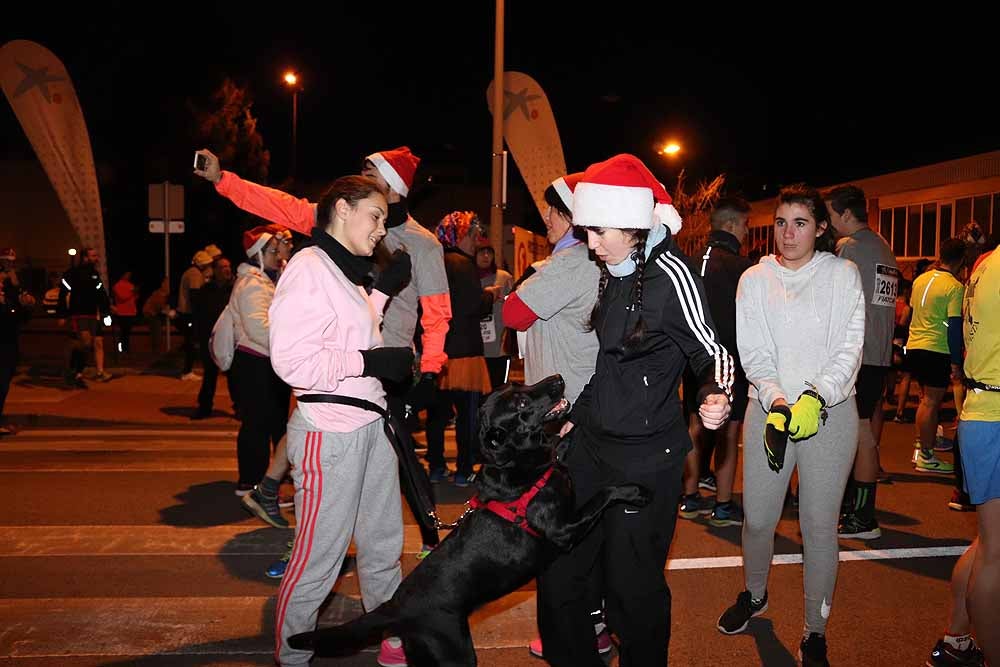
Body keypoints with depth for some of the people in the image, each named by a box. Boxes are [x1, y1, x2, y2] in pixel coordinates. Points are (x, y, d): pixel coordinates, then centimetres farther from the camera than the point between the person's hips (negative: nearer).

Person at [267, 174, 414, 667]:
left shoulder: (346, 271, 14)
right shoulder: (308, 269, -15)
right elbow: (292, 360, -24)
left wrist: (383, 289, 11)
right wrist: (371, 361, -19)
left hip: (371, 424, 9)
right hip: (330, 434, -9)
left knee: (383, 545, 19)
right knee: (318, 557, 4)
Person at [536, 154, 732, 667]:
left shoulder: (670, 274, -14)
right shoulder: (610, 273, 10)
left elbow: (712, 355, -10)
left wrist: (717, 400, -29)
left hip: (645, 456, -7)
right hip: (590, 445, 8)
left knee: (632, 585, 3)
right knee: (560, 573, 11)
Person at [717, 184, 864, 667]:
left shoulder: (842, 274, 2)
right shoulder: (755, 279, 5)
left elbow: (849, 349, -5)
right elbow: (752, 352, -1)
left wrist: (815, 398, -18)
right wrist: (776, 400, -16)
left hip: (829, 413, -1)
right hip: (769, 408, 1)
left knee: (819, 525, 3)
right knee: (757, 518, 6)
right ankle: (754, 595, 36)